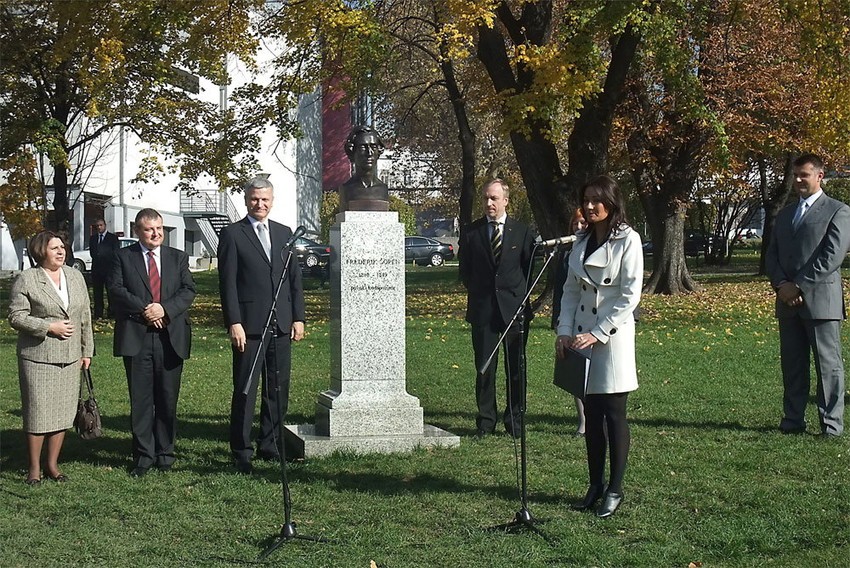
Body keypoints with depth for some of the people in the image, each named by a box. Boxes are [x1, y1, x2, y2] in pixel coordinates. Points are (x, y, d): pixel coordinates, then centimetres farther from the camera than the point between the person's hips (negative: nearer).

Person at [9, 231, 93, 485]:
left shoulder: (75, 277, 10)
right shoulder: (26, 279, -5)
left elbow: (85, 317, 14)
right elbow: (16, 317, -9)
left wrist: (87, 350, 11)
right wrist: (49, 327, -16)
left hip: (70, 357, 5)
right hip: (38, 357, -5)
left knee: (63, 411, 6)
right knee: (37, 412, -2)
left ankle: (52, 464, 18)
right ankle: (34, 467, 8)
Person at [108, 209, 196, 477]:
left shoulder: (178, 258, 13)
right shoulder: (123, 257, 7)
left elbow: (188, 291, 3)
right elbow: (116, 290, -4)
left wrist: (165, 309, -13)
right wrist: (143, 310, -15)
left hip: (171, 338, 2)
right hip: (136, 338, -2)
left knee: (168, 399, 5)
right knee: (140, 400, 2)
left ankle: (165, 452, 16)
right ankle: (143, 455, 9)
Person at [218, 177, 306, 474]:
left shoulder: (284, 233, 14)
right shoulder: (232, 234, 0)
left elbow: (295, 278, 15)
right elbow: (228, 283, -5)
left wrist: (298, 318, 8)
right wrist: (234, 323, -13)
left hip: (281, 326, 5)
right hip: (249, 326, -5)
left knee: (279, 390, 9)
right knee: (245, 391, -2)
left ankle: (270, 445, 20)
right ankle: (241, 452, 5)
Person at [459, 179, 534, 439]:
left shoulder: (522, 231, 5)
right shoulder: (470, 232, 6)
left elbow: (529, 268, 9)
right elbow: (465, 271, 12)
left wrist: (521, 298, 2)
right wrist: (478, 293, 6)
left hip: (515, 308, 0)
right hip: (482, 309, 0)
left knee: (516, 368, 4)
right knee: (484, 368, 2)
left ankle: (514, 421, 13)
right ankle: (485, 421, 10)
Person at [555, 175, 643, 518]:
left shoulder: (628, 239, -7)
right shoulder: (582, 241, 12)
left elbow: (630, 295, -12)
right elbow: (570, 290, 14)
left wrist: (598, 333, -15)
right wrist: (565, 331, 1)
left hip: (613, 334, -6)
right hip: (582, 334, 6)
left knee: (614, 413, -2)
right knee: (591, 413, 9)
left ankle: (615, 490, 6)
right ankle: (595, 485, 17)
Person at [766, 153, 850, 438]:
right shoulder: (785, 214, 19)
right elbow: (772, 255, 14)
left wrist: (799, 286, -14)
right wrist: (781, 285, -4)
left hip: (820, 300, -6)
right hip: (788, 302, 6)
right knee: (792, 364, 8)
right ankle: (793, 421, 14)